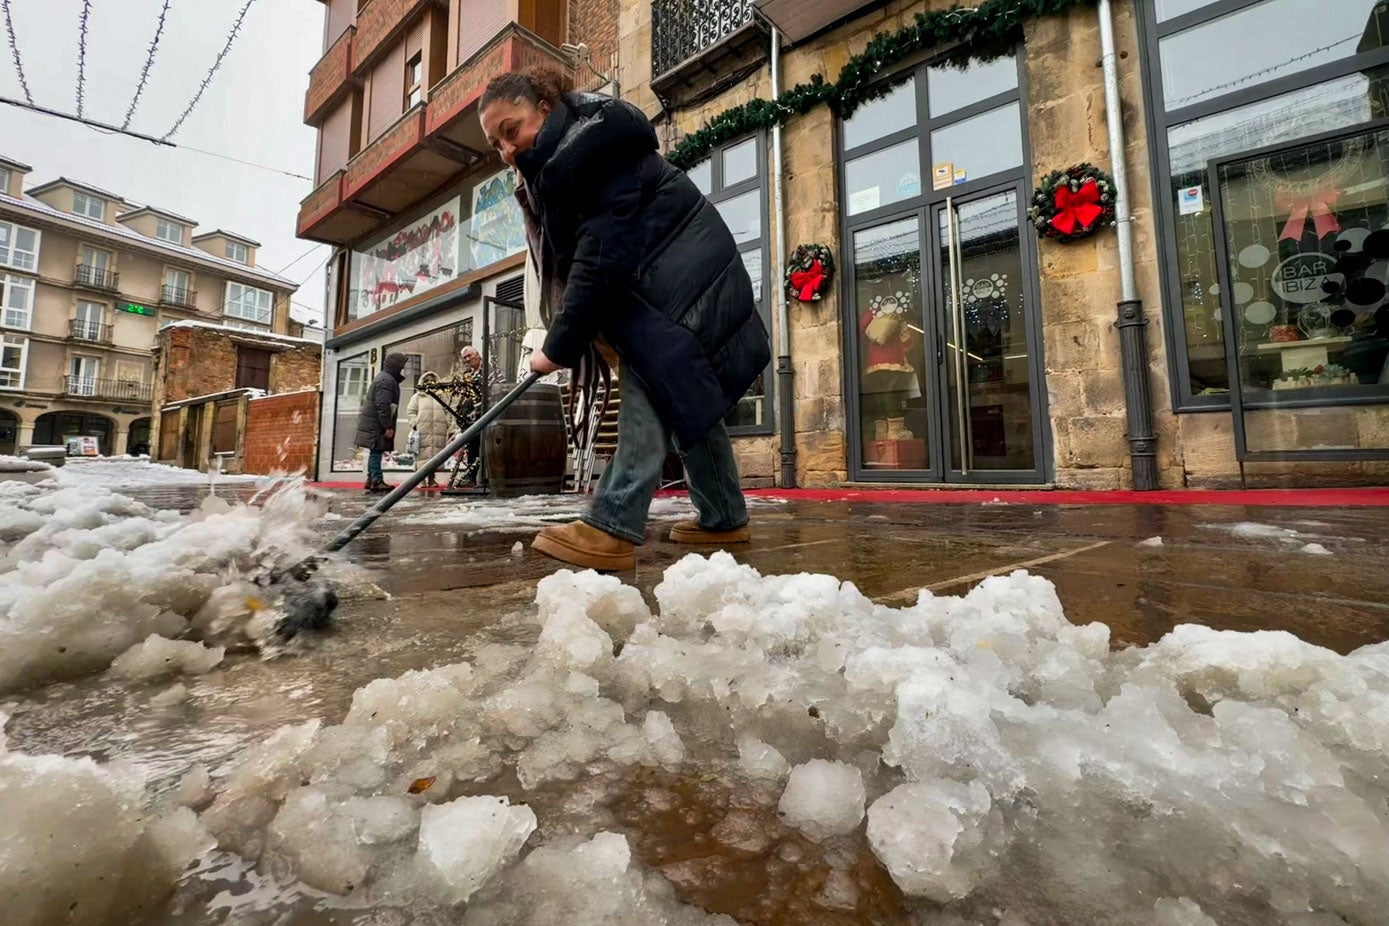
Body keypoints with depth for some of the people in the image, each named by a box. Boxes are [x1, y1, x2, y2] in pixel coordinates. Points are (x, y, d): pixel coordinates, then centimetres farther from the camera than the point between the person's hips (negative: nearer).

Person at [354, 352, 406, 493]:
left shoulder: (386, 378, 18)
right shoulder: (386, 380, -16)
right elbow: (382, 406, -23)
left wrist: (387, 426, 21)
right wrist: (388, 427, -21)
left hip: (373, 423, 10)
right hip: (376, 424, -10)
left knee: (375, 452, 13)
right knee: (376, 451, -9)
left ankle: (371, 480, 18)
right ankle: (377, 481, -9)